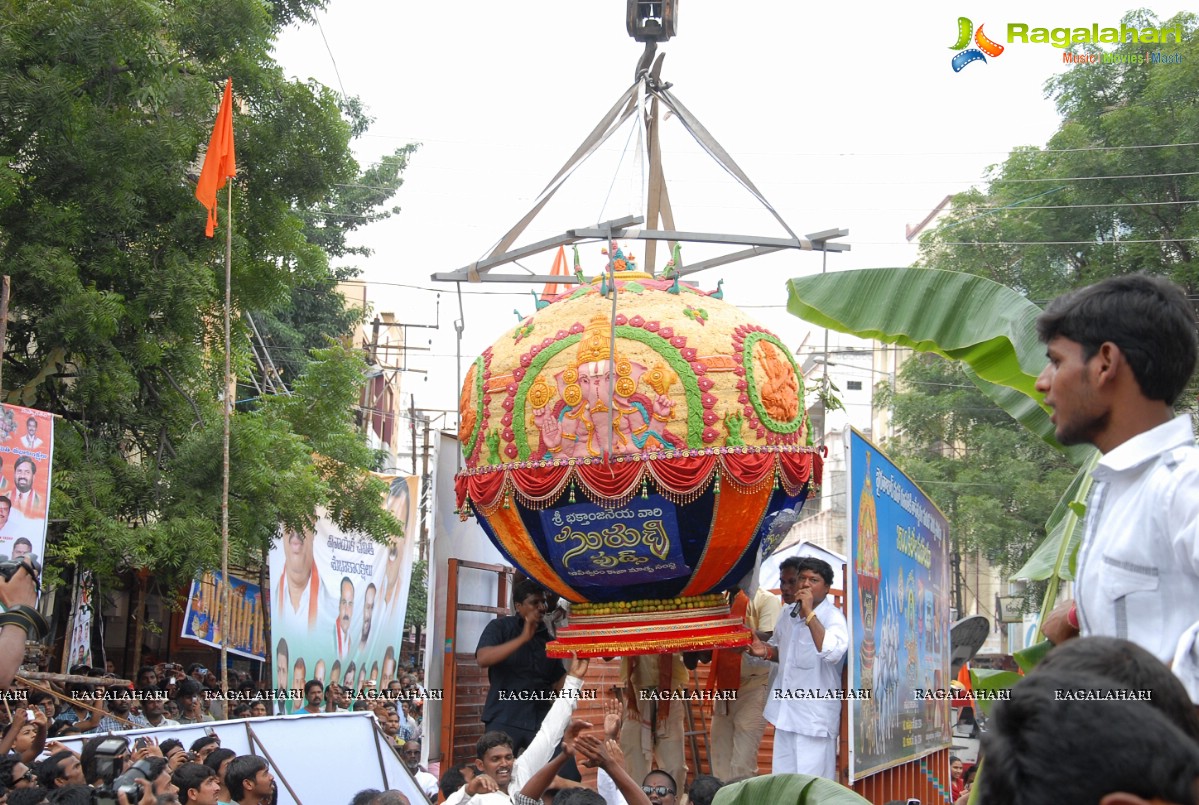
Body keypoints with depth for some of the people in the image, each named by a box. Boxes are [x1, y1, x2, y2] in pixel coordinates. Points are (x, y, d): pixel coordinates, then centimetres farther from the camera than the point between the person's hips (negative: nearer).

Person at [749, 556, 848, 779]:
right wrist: (766, 651, 6)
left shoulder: (833, 617, -13)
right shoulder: (789, 614, 9)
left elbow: (832, 652, -34)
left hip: (815, 718, -8)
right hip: (786, 711, 8)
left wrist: (809, 613, -31)